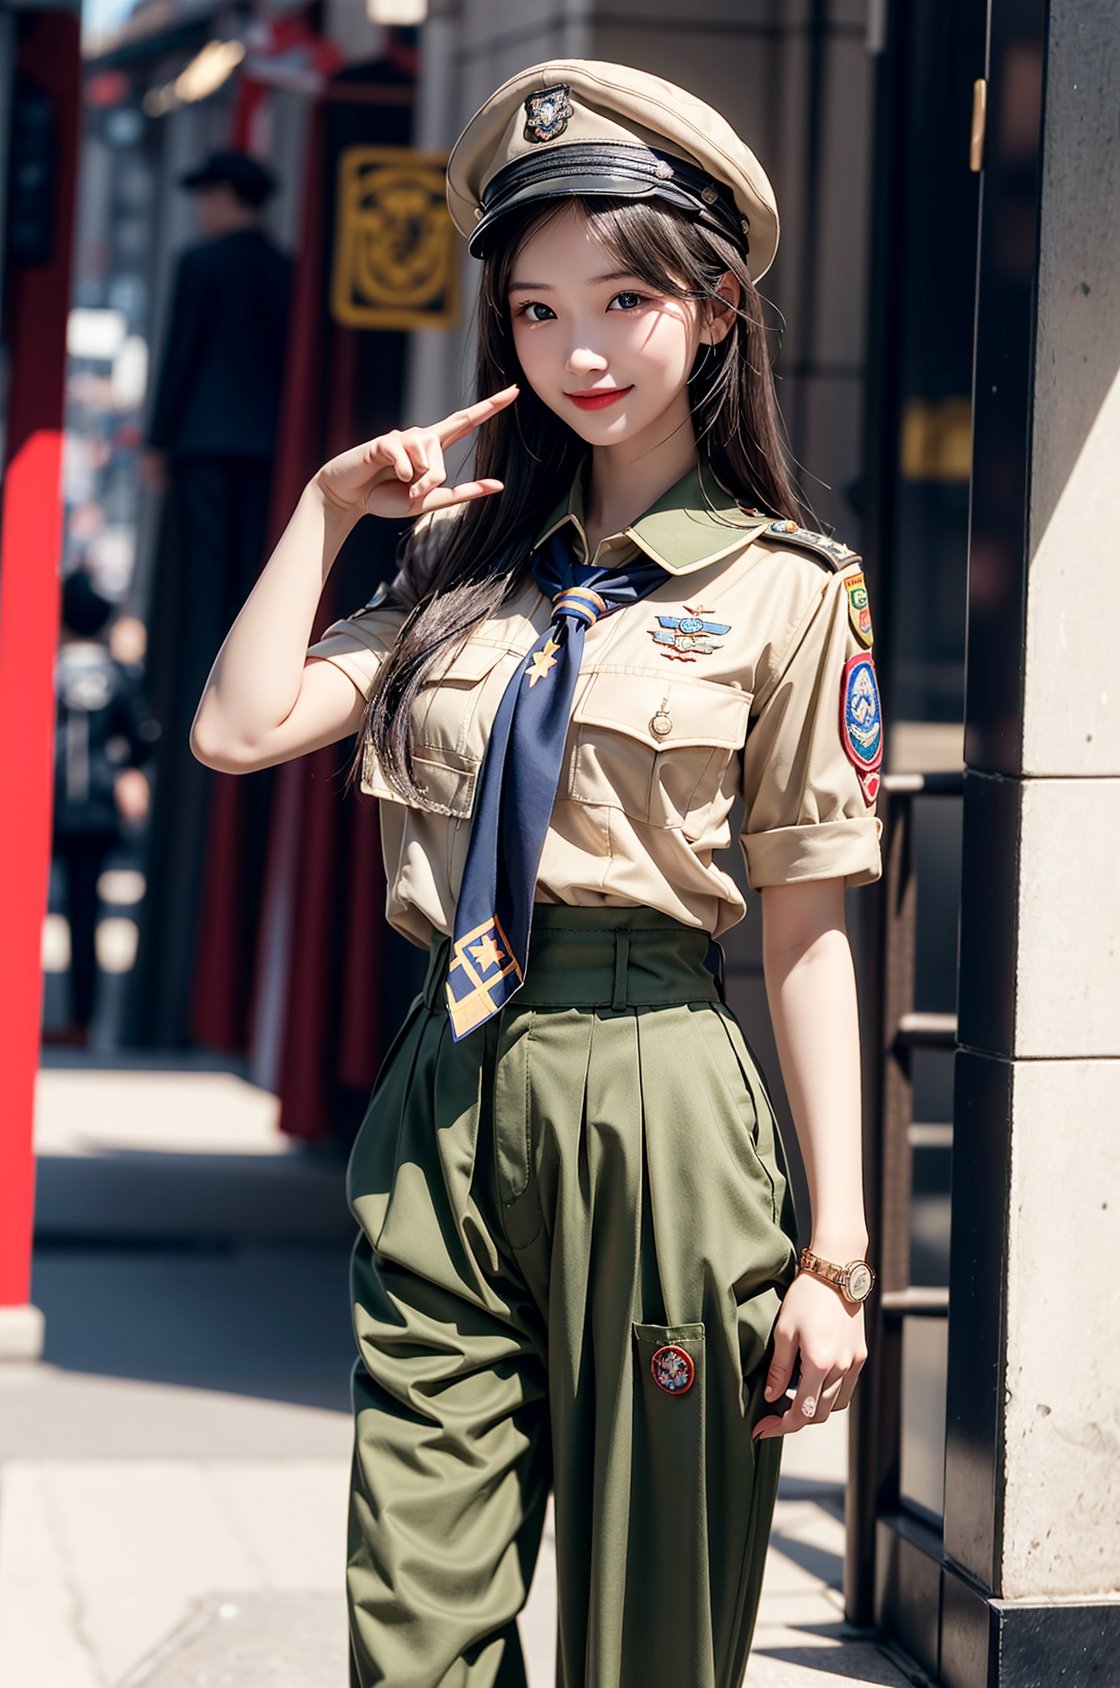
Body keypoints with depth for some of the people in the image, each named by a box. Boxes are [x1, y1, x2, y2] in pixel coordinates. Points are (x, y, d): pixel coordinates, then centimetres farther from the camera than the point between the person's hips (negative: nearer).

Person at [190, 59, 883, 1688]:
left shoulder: (785, 589, 1)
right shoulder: (468, 559, 13)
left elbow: (809, 934, 0)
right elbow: (240, 727, 2)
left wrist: (836, 1248, -4)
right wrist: (330, 504, 6)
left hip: (650, 1097, -3)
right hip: (448, 1095, 4)